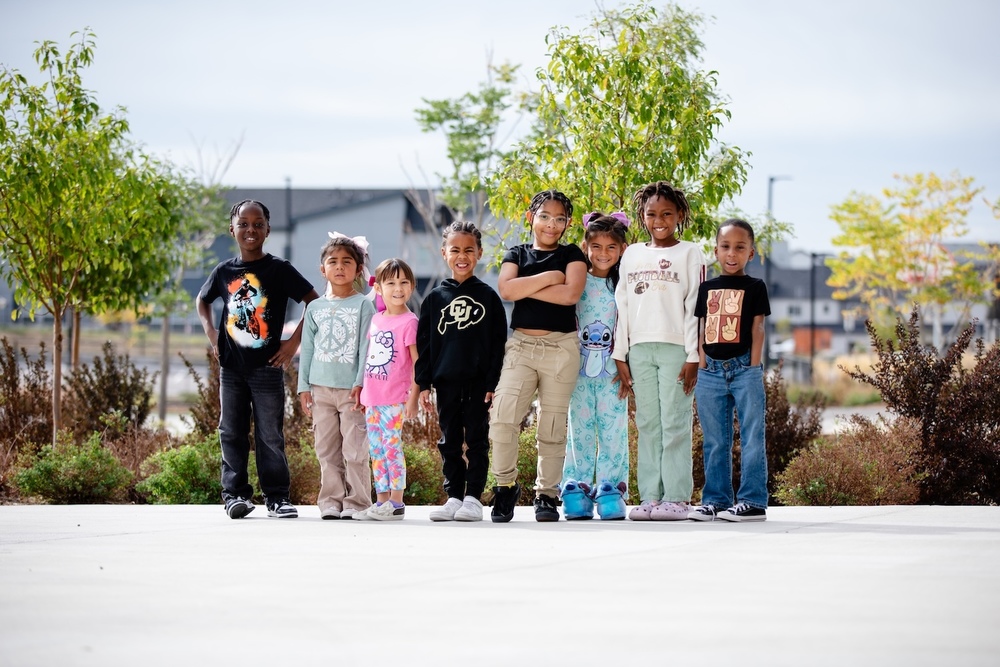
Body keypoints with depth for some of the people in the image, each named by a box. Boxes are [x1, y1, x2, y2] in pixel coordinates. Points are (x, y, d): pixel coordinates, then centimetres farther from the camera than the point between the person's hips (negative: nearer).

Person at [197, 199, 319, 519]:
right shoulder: (224, 271, 6)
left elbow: (315, 302, -3)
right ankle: (235, 493, 13)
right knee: (232, 433, 6)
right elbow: (202, 300, 25)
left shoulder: (279, 269, -4)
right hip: (231, 367, 3)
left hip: (267, 365, -3)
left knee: (270, 435, 0)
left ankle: (277, 496, 5)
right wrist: (210, 331, 9)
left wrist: (295, 341, -7)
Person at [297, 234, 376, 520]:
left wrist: (361, 383, -12)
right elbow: (307, 348, 13)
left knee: (354, 449, -5)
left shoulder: (363, 305, 1)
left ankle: (356, 502, 0)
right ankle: (331, 501, 9)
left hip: (351, 389, -4)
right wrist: (304, 386, 8)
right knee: (327, 449, 5)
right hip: (321, 388, 4)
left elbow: (366, 347, -4)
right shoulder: (315, 308, 12)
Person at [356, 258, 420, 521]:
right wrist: (362, 391, 19)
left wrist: (414, 396, -16)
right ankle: (381, 501, 15)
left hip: (394, 399, -7)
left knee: (392, 447, -7)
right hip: (372, 398, 7)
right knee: (376, 450, 9)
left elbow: (417, 362, -11)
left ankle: (396, 504, -3)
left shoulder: (409, 322, -8)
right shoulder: (376, 319, 13)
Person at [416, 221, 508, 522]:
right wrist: (423, 384, 2)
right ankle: (454, 496, 12)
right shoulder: (435, 298, 8)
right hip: (446, 381, 2)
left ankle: (474, 497, 4)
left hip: (478, 381, -2)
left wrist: (493, 383, -7)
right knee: (449, 441, 6)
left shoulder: (488, 296, 2)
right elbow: (423, 343, 8)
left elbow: (498, 343, 0)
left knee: (476, 439, 1)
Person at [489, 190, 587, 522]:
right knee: (502, 417, -13)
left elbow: (571, 293, -11)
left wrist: (526, 288, -7)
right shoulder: (517, 254, 12)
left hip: (561, 347, -1)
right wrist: (548, 277, -9)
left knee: (552, 425, 3)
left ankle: (547, 494, 11)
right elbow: (506, 289, -8)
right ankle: (506, 485, 3)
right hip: (520, 345, 1)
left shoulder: (572, 255, 8)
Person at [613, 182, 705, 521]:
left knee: (675, 423, -5)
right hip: (640, 349, 4)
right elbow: (622, 306, 15)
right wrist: (620, 356, 8)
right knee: (647, 424, 3)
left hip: (675, 348, -4)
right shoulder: (632, 255, 15)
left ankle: (677, 496, -4)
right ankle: (650, 496, 5)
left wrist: (693, 357, -7)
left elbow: (695, 308, -1)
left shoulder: (689, 254, 4)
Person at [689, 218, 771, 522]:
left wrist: (753, 368, -7)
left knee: (751, 437, -4)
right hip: (711, 372, 4)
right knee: (715, 441, 8)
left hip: (744, 370, -4)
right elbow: (702, 329, 12)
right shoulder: (707, 288, 13)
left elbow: (757, 329, 0)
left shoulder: (755, 287, 4)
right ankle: (715, 500, 12)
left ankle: (753, 501, -3)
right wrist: (702, 367, 3)